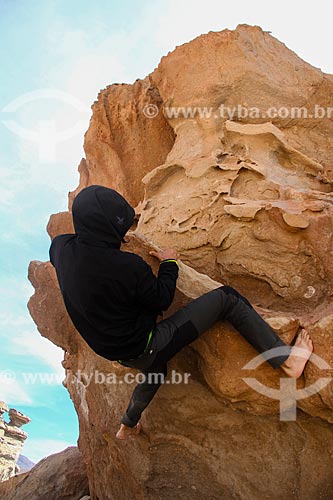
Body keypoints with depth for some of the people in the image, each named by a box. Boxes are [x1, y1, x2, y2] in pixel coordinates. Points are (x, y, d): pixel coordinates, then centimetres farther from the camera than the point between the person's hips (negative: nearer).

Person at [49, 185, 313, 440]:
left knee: (155, 370, 43)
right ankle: (286, 359, 1)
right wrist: (169, 263, 2)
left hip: (114, 351, 8)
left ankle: (128, 425, 62)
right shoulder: (127, 266, -33)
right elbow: (162, 300, -14)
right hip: (145, 348, -7)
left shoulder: (61, 247, -12)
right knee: (227, 298, -6)